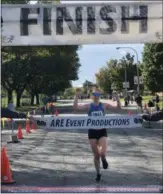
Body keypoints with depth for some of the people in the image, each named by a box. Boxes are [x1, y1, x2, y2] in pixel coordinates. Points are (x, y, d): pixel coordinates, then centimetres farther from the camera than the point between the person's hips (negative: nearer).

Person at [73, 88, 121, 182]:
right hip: (92, 132, 1)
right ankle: (98, 174, 28)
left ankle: (104, 160, 22)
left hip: (102, 131, -1)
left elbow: (118, 107, -4)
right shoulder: (88, 106, -1)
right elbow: (76, 107, -13)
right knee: (96, 155, 8)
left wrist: (118, 99, -21)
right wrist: (76, 97, -26)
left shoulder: (104, 105, -1)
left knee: (102, 153, -17)